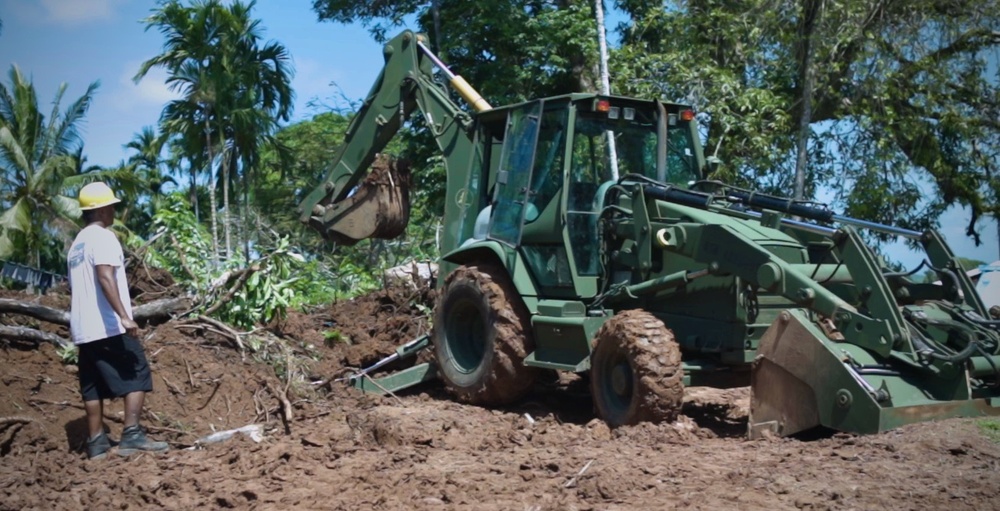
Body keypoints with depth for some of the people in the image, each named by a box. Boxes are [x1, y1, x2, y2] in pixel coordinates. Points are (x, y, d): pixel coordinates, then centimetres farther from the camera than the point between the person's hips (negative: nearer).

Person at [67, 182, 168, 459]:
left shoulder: (77, 243, 20)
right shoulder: (103, 237, -9)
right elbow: (105, 277, -23)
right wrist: (124, 315, -29)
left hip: (83, 328, 9)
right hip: (109, 326, -9)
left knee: (93, 385, 9)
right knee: (137, 375, -5)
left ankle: (96, 442, 10)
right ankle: (132, 435, -11)